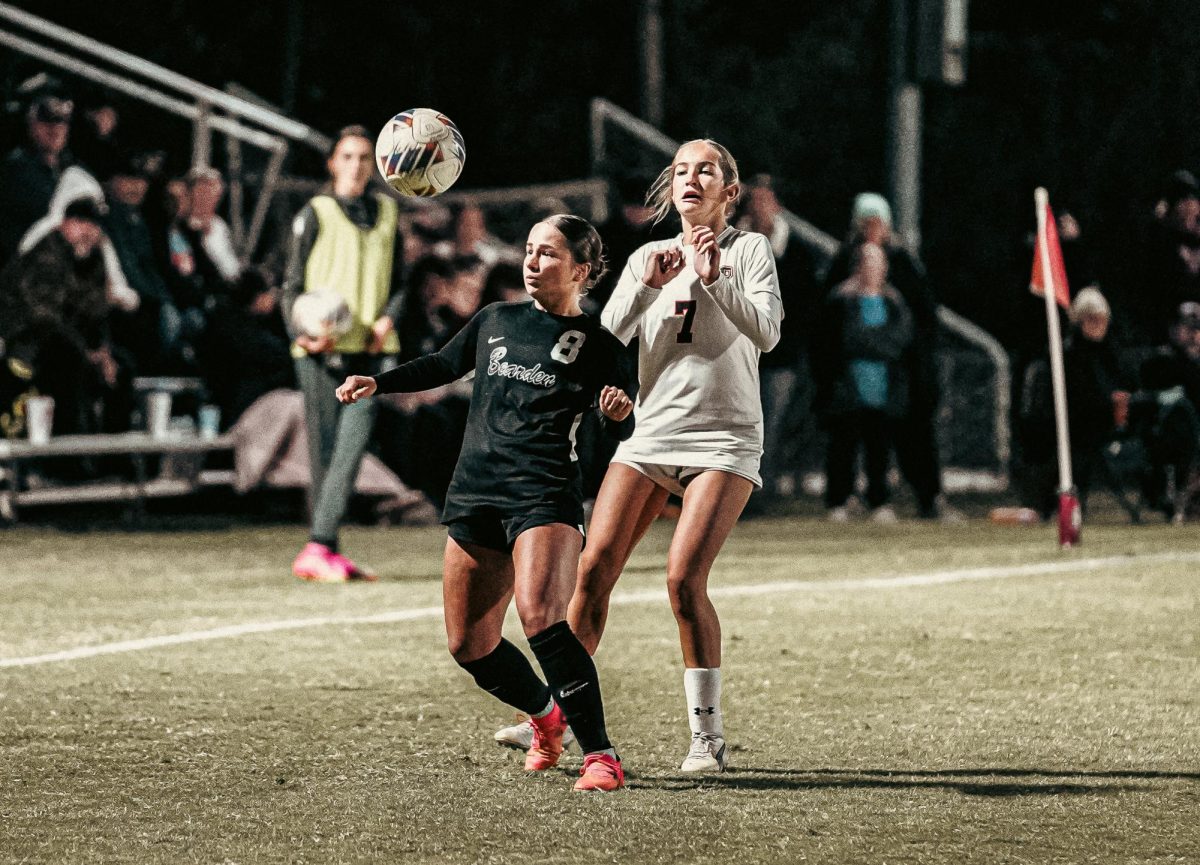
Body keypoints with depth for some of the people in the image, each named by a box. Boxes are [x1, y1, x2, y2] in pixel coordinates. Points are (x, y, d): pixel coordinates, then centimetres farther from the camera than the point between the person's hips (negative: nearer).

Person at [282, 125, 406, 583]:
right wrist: (303, 334, -15)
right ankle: (321, 550, 3)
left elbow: (398, 280, 19)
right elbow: (293, 284, 2)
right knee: (325, 451, -1)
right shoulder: (316, 214, 3)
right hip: (322, 350, -3)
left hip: (368, 349, 3)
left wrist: (387, 319, -2)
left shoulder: (386, 213, 15)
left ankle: (320, 548, -13)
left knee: (354, 446, -11)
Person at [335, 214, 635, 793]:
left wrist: (620, 412, -23)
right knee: (470, 646, 7)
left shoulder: (595, 344, 3)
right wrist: (376, 383, 19)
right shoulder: (494, 322, 15)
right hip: (473, 498, 6)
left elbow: (624, 433, 0)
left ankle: (600, 754, -23)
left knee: (541, 619, -28)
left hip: (544, 498, -6)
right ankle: (546, 715, 35)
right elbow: (443, 366, 30)